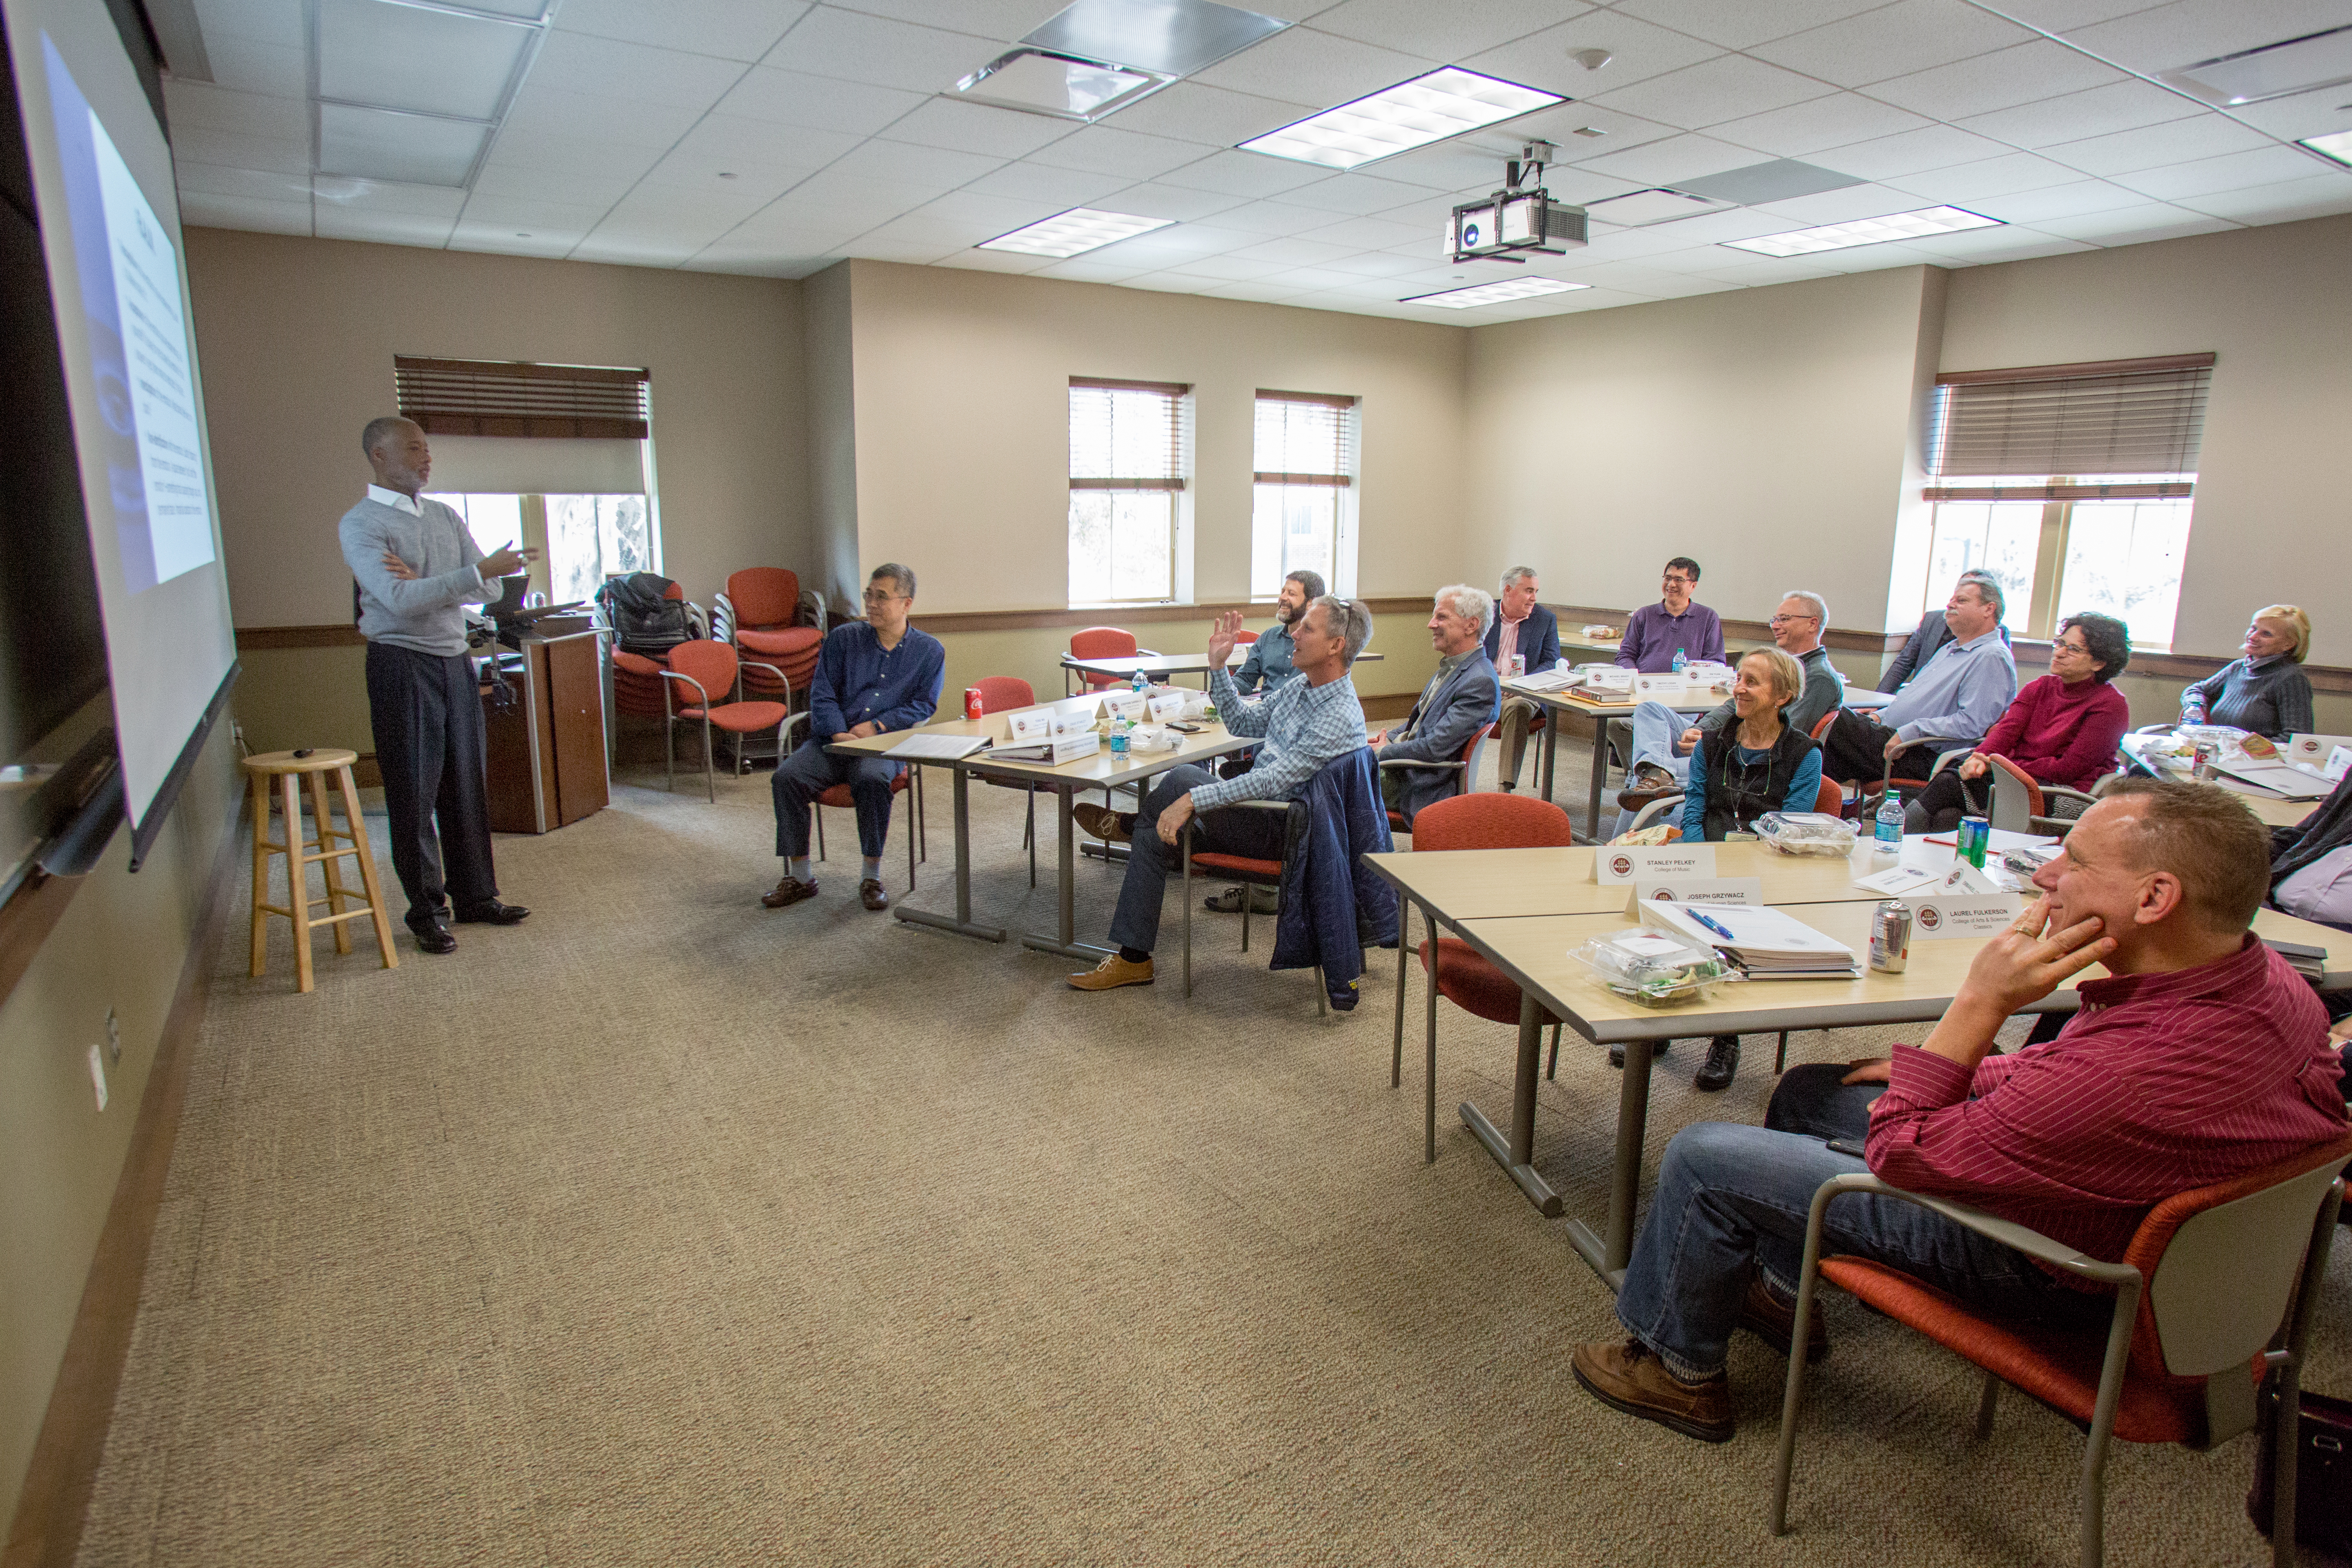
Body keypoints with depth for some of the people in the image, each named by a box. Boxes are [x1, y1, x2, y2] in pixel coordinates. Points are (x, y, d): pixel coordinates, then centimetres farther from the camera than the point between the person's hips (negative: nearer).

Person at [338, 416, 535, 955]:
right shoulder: (360, 525, -8)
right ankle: (427, 912, 11)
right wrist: (480, 571, -27)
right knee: (414, 793, 1)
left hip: (455, 660, 6)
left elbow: (489, 591, 2)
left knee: (466, 786, 10)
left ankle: (475, 897, 21)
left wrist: (424, 582, -14)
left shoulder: (445, 517, 11)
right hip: (403, 666, -6)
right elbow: (401, 600, -22)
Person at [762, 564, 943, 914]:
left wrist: (878, 726, -12)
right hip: (832, 740, 3)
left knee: (872, 779, -36)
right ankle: (799, 876, -9)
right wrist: (839, 733, -11)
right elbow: (822, 693, 7)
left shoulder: (929, 650, 10)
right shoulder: (843, 638, 13)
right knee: (787, 776, -23)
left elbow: (924, 706, 2)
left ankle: (871, 876, -20)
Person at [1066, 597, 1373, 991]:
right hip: (1259, 805, 10)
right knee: (1153, 835, -2)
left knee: (1181, 778, -22)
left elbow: (1272, 781, -29)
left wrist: (1193, 799, -31)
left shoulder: (1341, 716, -23)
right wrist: (1218, 666, 8)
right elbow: (1243, 723, 19)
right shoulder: (1302, 685, 8)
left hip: (1280, 829, -10)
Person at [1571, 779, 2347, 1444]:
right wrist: (1945, 1070, 7)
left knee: (1703, 1157, -7)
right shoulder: (2267, 974, -12)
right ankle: (1779, 1290, 38)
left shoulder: (2135, 1075, -42)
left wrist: (1981, 1002, -30)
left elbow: (1898, 1152, -27)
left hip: (2046, 1266, -9)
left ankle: (1678, 1369, 18)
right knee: (1810, 1090, 21)